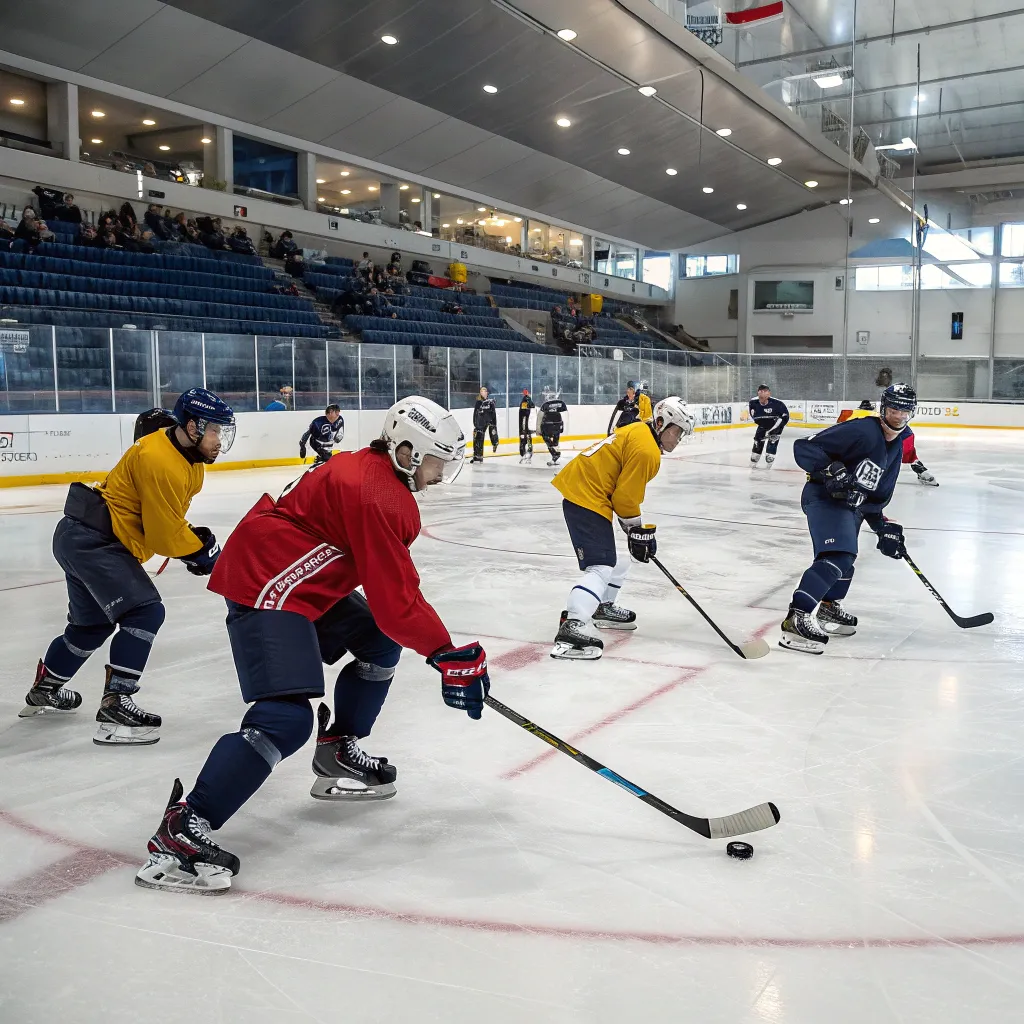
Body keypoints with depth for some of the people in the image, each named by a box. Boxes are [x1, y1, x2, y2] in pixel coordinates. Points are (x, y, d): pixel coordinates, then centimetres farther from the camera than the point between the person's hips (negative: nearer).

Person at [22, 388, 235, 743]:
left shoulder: (185, 457, 7)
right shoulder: (160, 462, -24)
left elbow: (165, 520, 16)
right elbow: (165, 535, -21)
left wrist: (193, 540, 4)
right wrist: (202, 550, -6)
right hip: (94, 541, -11)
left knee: (93, 622, 24)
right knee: (144, 611, -17)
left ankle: (44, 690, 45)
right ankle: (114, 705, -17)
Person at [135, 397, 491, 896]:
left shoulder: (366, 469, 12)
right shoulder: (377, 497, -20)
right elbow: (396, 603, -21)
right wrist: (448, 656, -14)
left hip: (306, 584, 11)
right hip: (265, 588, -11)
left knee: (380, 642, 19)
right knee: (286, 717, -21)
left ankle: (339, 755, 30)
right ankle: (183, 828, -19)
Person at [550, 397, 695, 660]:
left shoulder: (638, 432, 15)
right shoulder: (646, 451, -15)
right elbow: (626, 497, -15)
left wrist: (639, 529, 21)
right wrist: (638, 532, -2)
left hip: (578, 487, 11)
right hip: (586, 499, -11)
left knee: (612, 554, 26)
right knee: (601, 566, -18)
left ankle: (604, 608, 43)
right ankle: (571, 628, -32)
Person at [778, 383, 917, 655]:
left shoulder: (897, 446, 11)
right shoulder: (862, 431, -18)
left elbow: (879, 492, 19)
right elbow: (804, 448, -23)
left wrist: (883, 525, 11)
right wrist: (832, 471, -34)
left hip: (852, 504, 11)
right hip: (824, 498, -11)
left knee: (845, 556, 27)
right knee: (837, 556, -26)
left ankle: (828, 607, 51)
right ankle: (796, 619, -31)